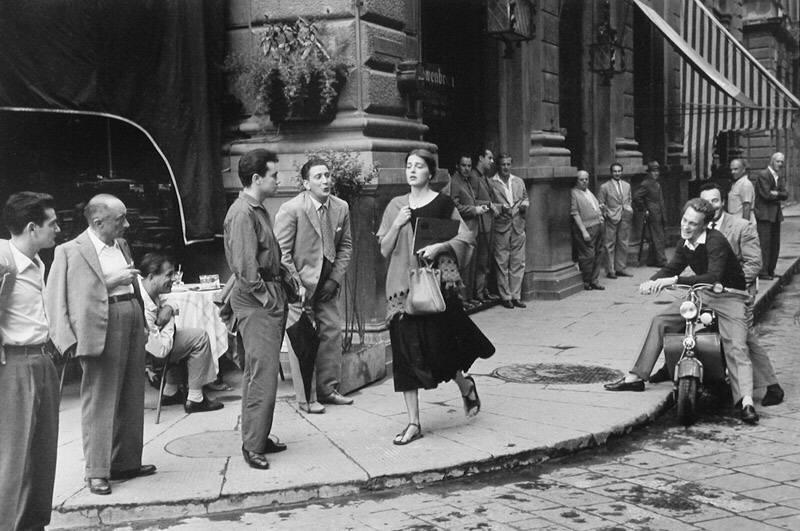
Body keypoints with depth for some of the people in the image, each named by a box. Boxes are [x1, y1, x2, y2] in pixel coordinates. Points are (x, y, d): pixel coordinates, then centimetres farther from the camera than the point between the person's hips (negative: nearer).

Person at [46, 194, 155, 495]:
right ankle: (97, 471, 5)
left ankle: (126, 462, 24)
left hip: (132, 324, 8)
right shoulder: (71, 252, -8)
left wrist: (144, 322, 16)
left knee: (131, 401, 13)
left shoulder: (122, 246, 16)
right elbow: (58, 297, -13)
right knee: (100, 401, -3)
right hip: (102, 330, -7)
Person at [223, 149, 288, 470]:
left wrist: (280, 292, 13)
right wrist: (265, 297, -16)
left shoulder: (258, 210, 16)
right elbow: (245, 267, -21)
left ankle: (259, 438, 23)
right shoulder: (243, 213, -15)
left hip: (270, 297, 10)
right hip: (256, 300, -10)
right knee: (262, 374, -8)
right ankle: (253, 445, -1)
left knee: (258, 372, 15)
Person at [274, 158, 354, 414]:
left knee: (332, 333, 7)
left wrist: (335, 279, -1)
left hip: (327, 284, 6)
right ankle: (306, 398, 5)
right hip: (298, 284, -5)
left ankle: (328, 389, 21)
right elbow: (282, 252, -12)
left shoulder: (341, 208, 1)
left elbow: (345, 246, 9)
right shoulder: (290, 209, -14)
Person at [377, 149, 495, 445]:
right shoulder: (396, 206, 10)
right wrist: (397, 225, -8)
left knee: (436, 346, -3)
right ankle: (413, 423, 6)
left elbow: (465, 239, 0)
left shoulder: (443, 204, 1)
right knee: (407, 351, 0)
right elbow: (384, 250, 8)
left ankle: (465, 385, 31)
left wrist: (439, 246, -14)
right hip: (402, 285, 3)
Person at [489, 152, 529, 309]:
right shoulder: (491, 183, -2)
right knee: (502, 263, 0)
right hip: (501, 227, -4)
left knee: (518, 263, 5)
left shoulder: (519, 182, 14)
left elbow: (525, 198, 22)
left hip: (518, 226, 5)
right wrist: (501, 208, -18)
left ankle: (516, 296, 12)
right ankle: (505, 297, 7)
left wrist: (524, 204, 0)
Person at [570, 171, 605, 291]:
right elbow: (575, 213, -13)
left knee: (598, 254, 10)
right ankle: (586, 282, 5)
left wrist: (600, 215, 12)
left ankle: (594, 281, 18)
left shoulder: (589, 191, 18)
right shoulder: (574, 193, -8)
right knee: (588, 256, -8)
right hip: (587, 228, -8)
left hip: (598, 226, 9)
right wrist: (583, 231, -17)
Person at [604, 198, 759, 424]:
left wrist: (676, 280, -40)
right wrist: (651, 282, -12)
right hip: (702, 295, 8)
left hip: (730, 297, -7)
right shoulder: (685, 246, 2)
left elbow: (713, 277, -35)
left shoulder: (715, 241, -23)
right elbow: (671, 268, 10)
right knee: (660, 321, 1)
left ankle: (746, 402, -35)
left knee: (736, 347, -25)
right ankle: (636, 377, 6)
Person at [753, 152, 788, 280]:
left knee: (775, 244, 9)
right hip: (764, 214, -8)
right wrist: (780, 194, -2)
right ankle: (762, 272, -8)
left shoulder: (781, 178, 16)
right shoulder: (763, 175, -9)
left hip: (776, 214, 8)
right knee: (764, 244, -10)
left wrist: (775, 193, -13)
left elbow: (785, 195, 4)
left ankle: (770, 271, 17)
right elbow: (766, 194, -17)